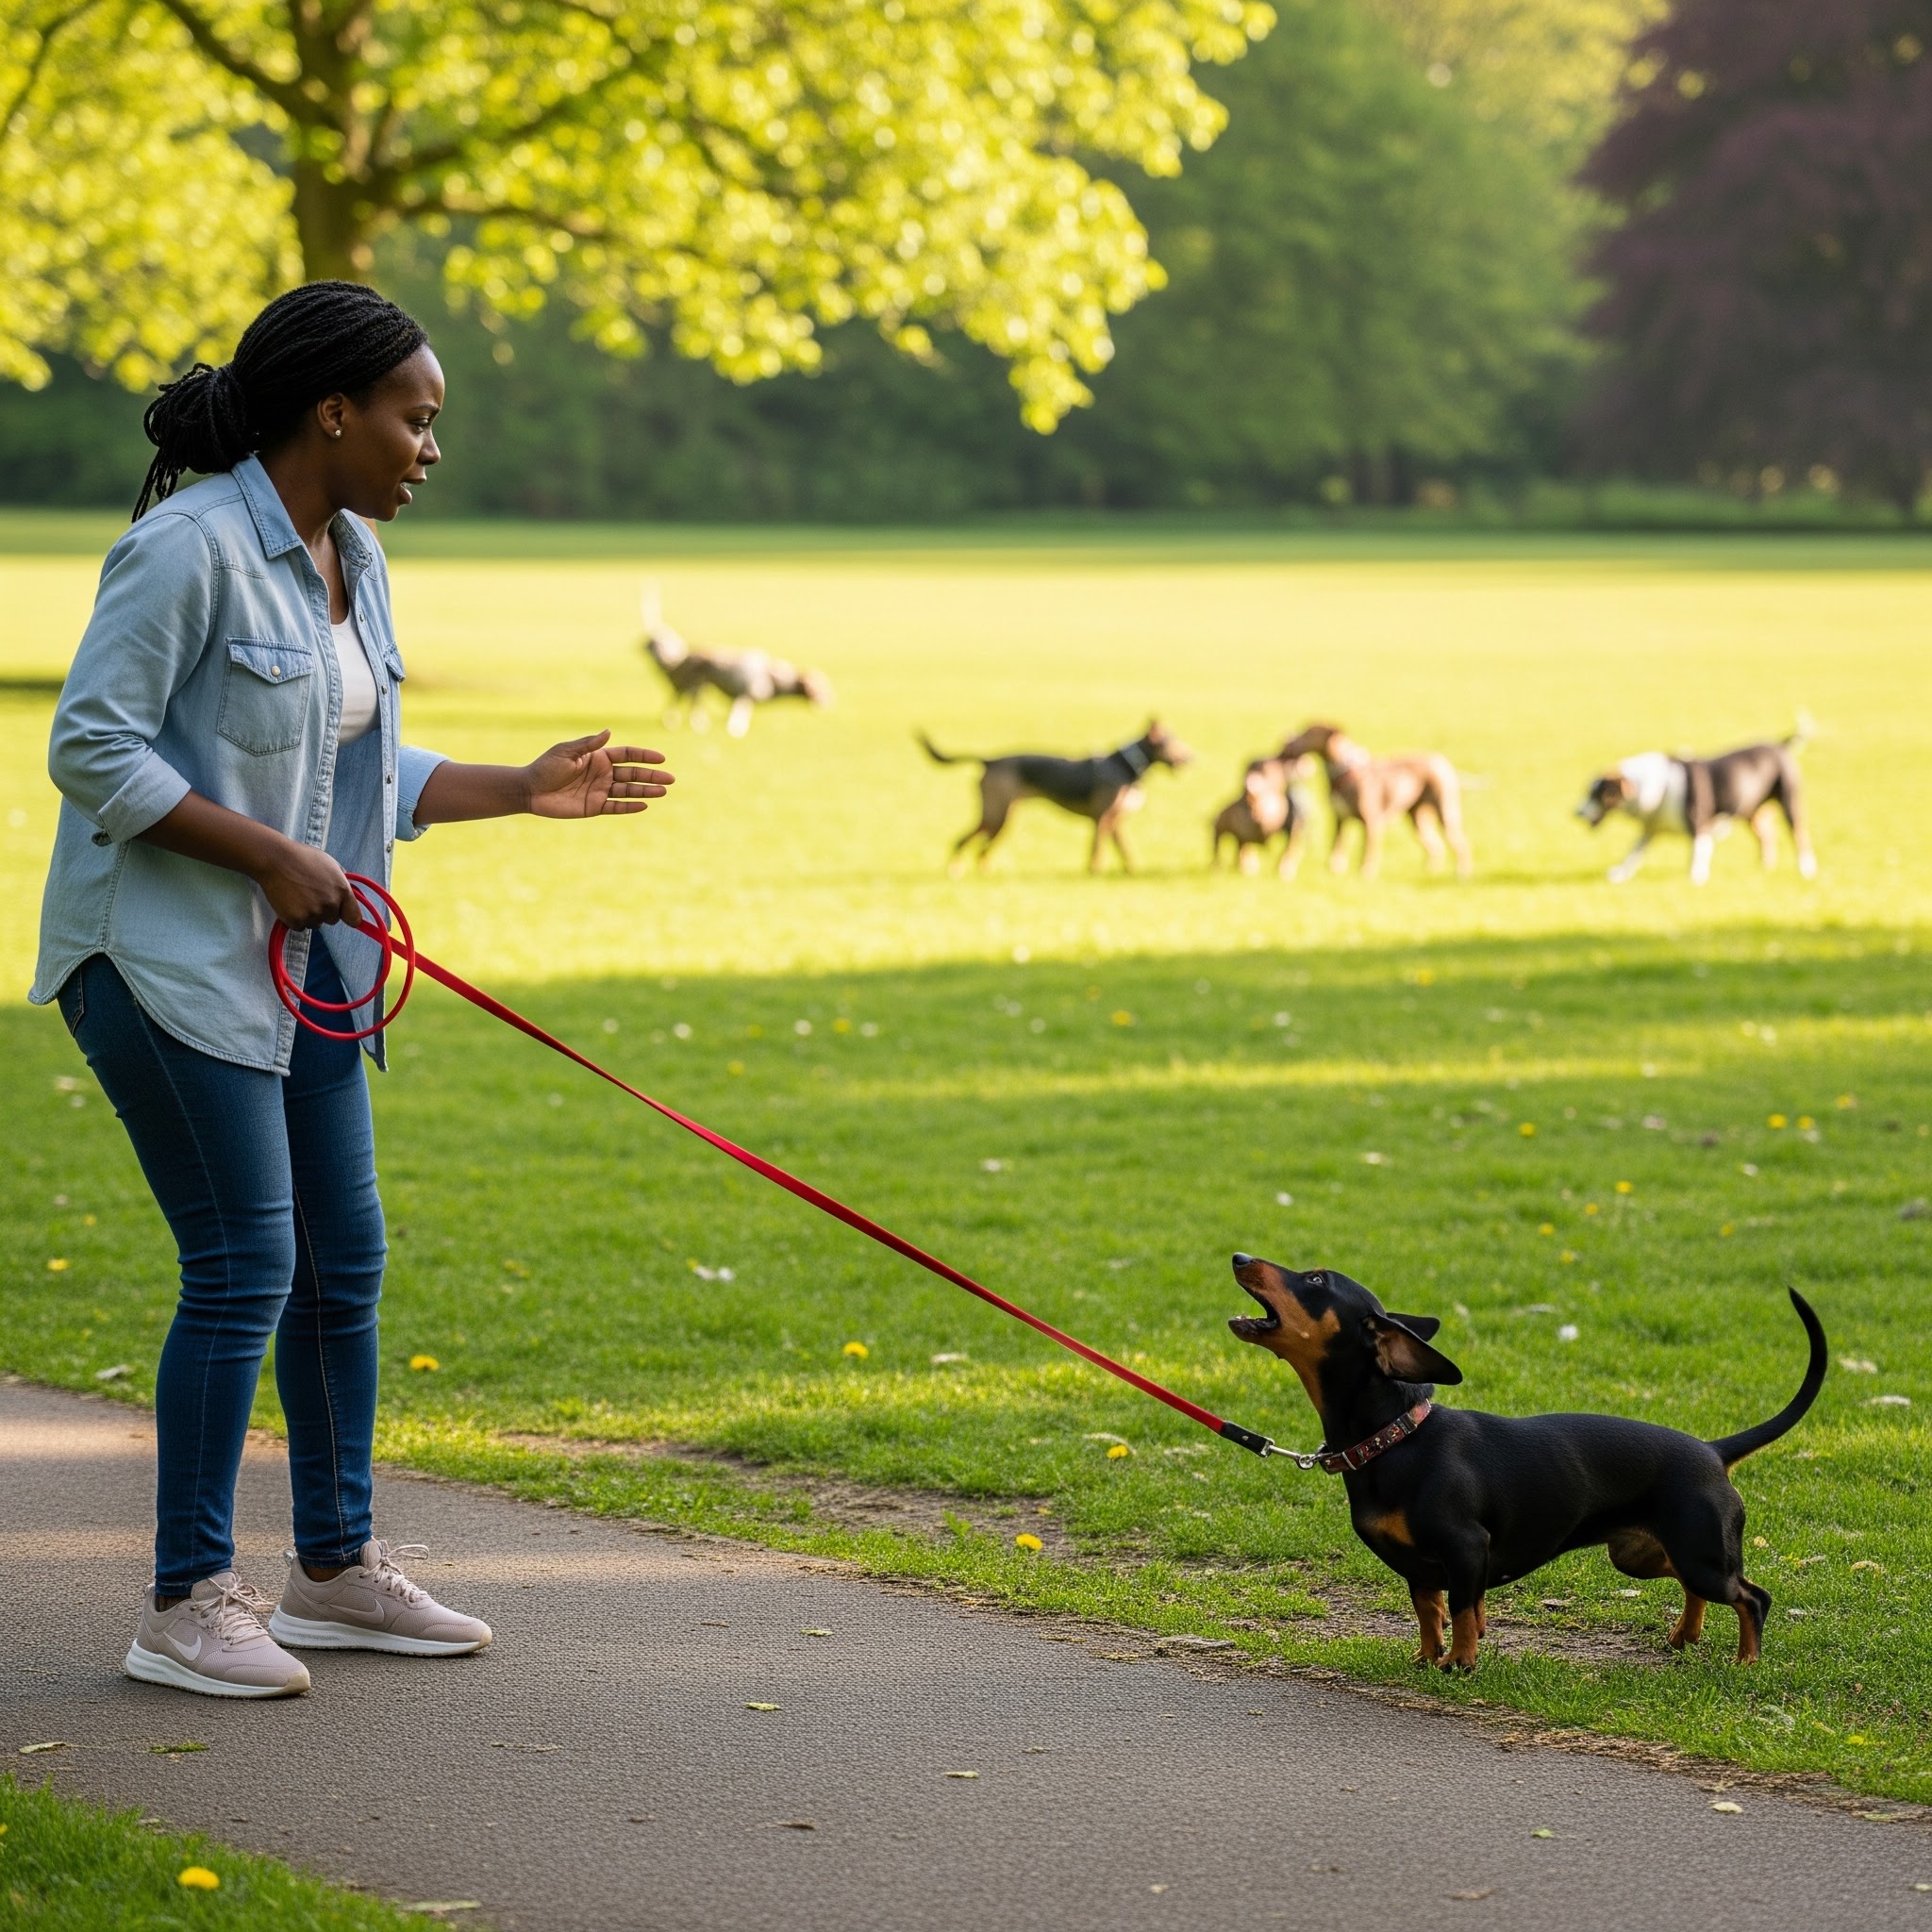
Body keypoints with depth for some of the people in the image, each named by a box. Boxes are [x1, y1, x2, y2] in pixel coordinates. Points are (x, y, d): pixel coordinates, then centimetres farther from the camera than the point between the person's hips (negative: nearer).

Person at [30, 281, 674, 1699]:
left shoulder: (353, 559, 11)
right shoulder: (189, 547, -17)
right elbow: (93, 747, -19)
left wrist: (523, 789, 10)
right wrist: (269, 855, -20)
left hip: (296, 959, 9)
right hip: (164, 952, -9)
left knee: (345, 1260, 11)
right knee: (246, 1265, -10)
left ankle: (338, 1568, 24)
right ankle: (189, 1603, 0)